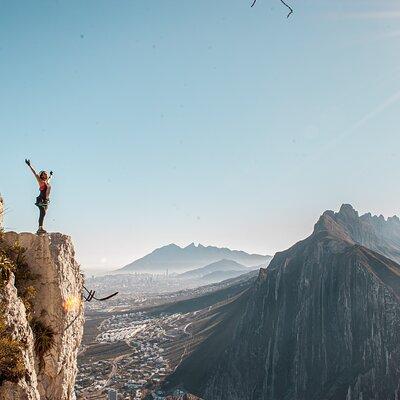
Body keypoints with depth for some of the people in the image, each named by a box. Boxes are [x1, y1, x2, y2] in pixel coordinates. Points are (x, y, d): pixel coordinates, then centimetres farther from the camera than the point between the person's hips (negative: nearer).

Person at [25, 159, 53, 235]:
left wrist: (51, 175, 62)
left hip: (46, 200, 7)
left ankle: (40, 229, 2)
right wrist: (29, 166, -9)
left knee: (42, 214, 3)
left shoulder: (47, 182, 20)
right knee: (43, 213, -21)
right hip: (41, 200, -7)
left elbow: (49, 178, 44)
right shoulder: (40, 181, 3)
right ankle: (40, 228, -29)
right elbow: (35, 173, -3)